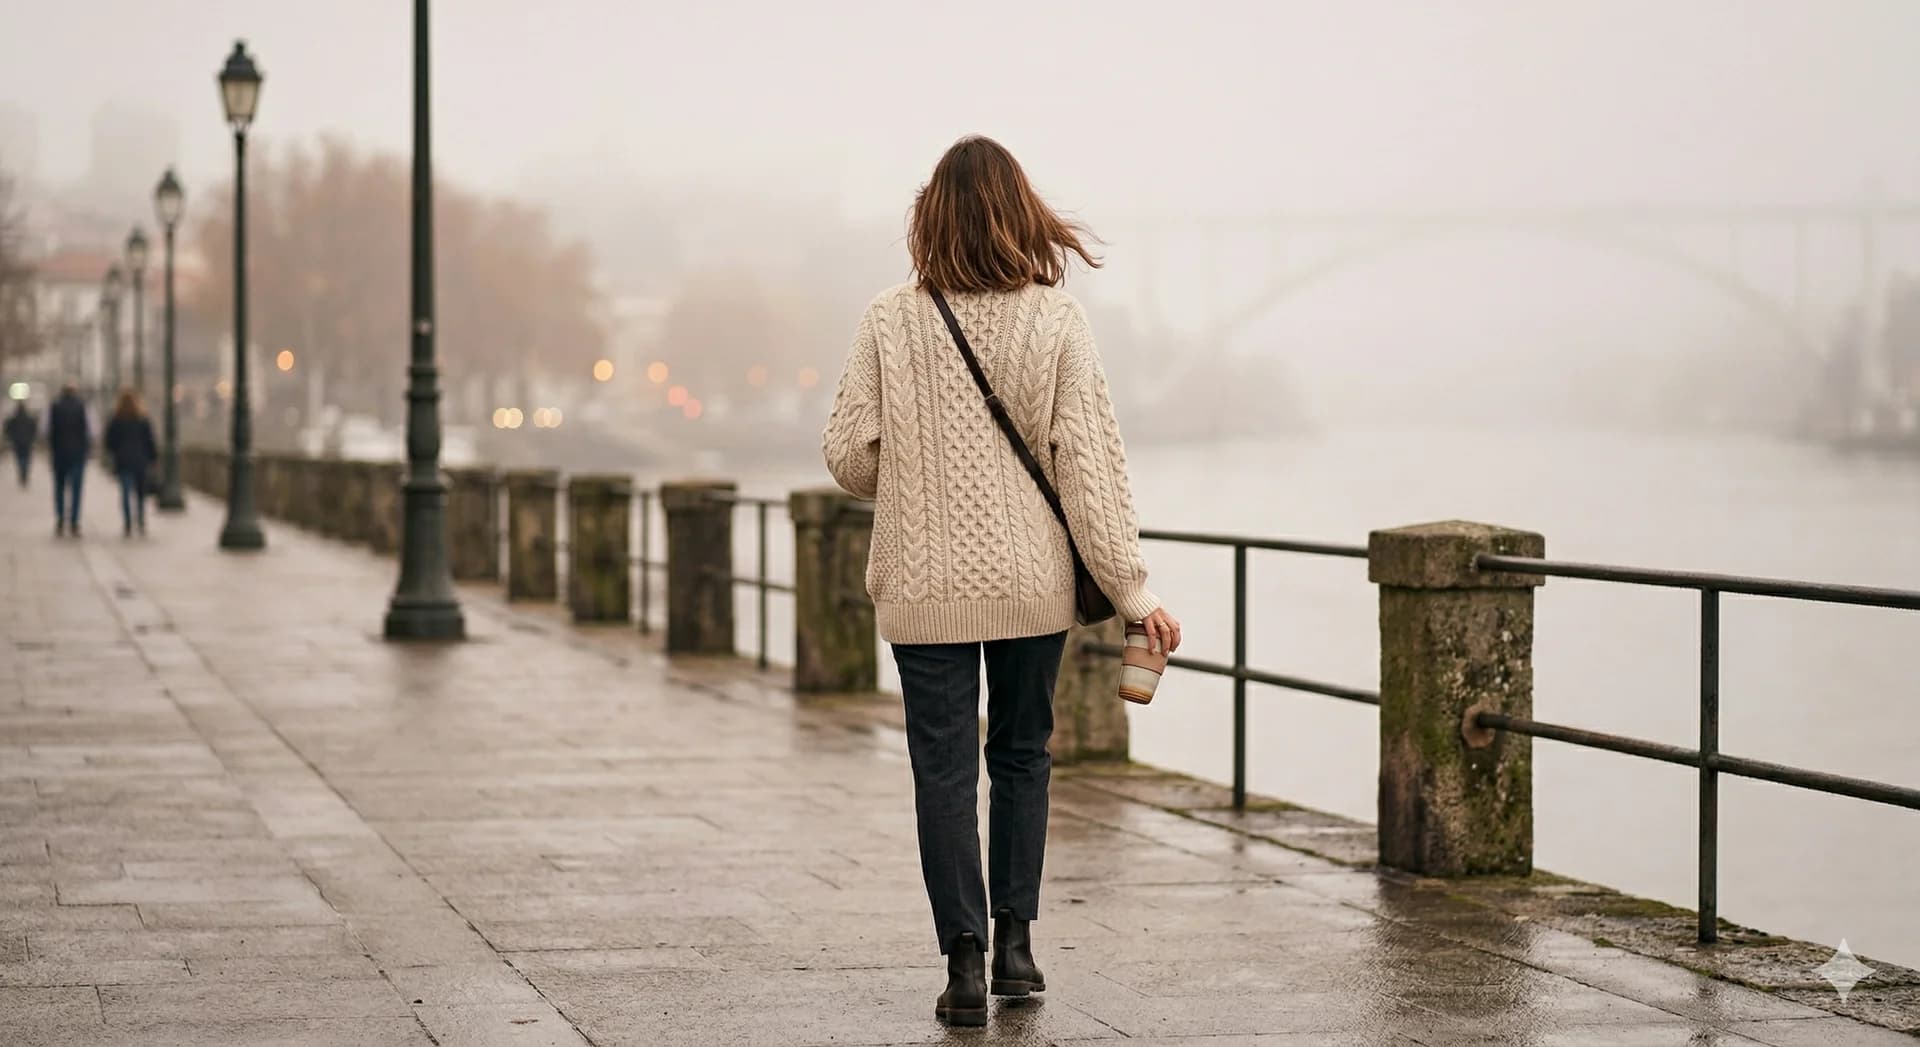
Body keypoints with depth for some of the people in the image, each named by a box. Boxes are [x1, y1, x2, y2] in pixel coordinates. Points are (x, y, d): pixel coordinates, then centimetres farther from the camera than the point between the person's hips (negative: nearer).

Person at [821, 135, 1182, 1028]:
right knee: (1021, 755, 18)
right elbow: (1088, 463, -8)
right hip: (1032, 583, 1)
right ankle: (1015, 942, 20)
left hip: (924, 585, -1)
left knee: (945, 770, 5)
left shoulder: (890, 322, -8)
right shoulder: (1056, 321, -7)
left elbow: (848, 454, -4)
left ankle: (965, 961, 1)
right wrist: (1131, 589, -4)